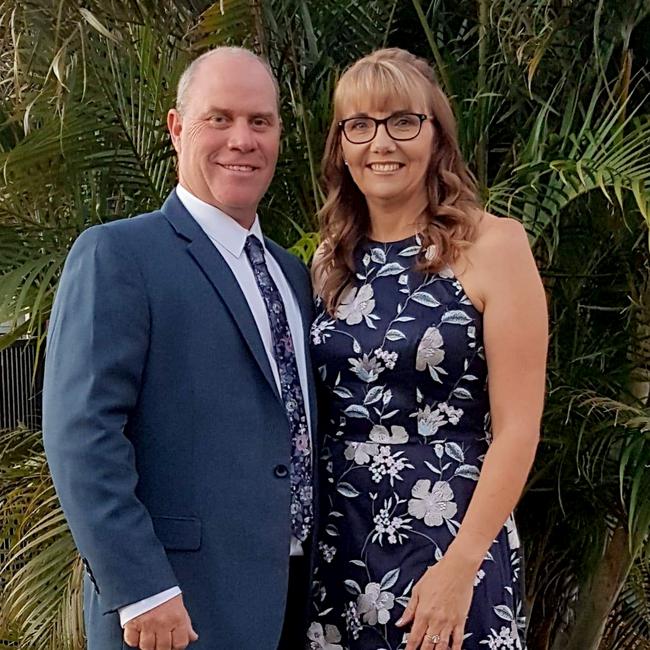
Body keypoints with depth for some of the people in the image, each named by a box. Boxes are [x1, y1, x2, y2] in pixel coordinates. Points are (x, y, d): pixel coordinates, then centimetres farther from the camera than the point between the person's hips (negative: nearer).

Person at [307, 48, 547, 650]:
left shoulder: (492, 245, -8)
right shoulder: (331, 260, 6)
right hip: (337, 543, 5)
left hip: (451, 539, -4)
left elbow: (516, 426, -11)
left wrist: (461, 566, -16)